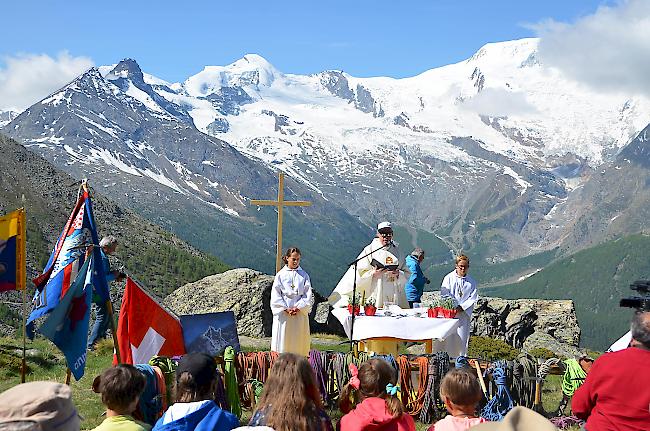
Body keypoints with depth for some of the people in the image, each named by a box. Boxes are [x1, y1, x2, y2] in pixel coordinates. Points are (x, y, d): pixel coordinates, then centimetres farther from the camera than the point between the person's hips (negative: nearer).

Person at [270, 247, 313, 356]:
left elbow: (308, 295, 2)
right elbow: (275, 295, 0)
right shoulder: (280, 275, 5)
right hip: (283, 314, -1)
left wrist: (298, 308, -10)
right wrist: (286, 309, -10)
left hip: (300, 313, 1)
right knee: (282, 341, -3)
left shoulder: (304, 275, 7)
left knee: (299, 342, 0)